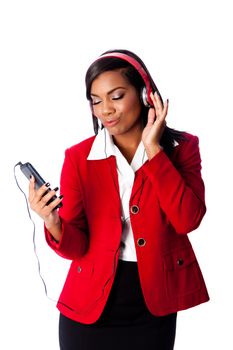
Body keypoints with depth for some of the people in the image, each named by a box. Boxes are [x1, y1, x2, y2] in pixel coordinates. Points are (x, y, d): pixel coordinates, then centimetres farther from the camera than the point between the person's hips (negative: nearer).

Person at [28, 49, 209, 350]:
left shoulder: (181, 147, -3)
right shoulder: (78, 157, -5)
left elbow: (187, 220, -18)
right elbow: (76, 247, -7)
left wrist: (153, 149, -18)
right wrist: (53, 223, -28)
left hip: (155, 306, 1)